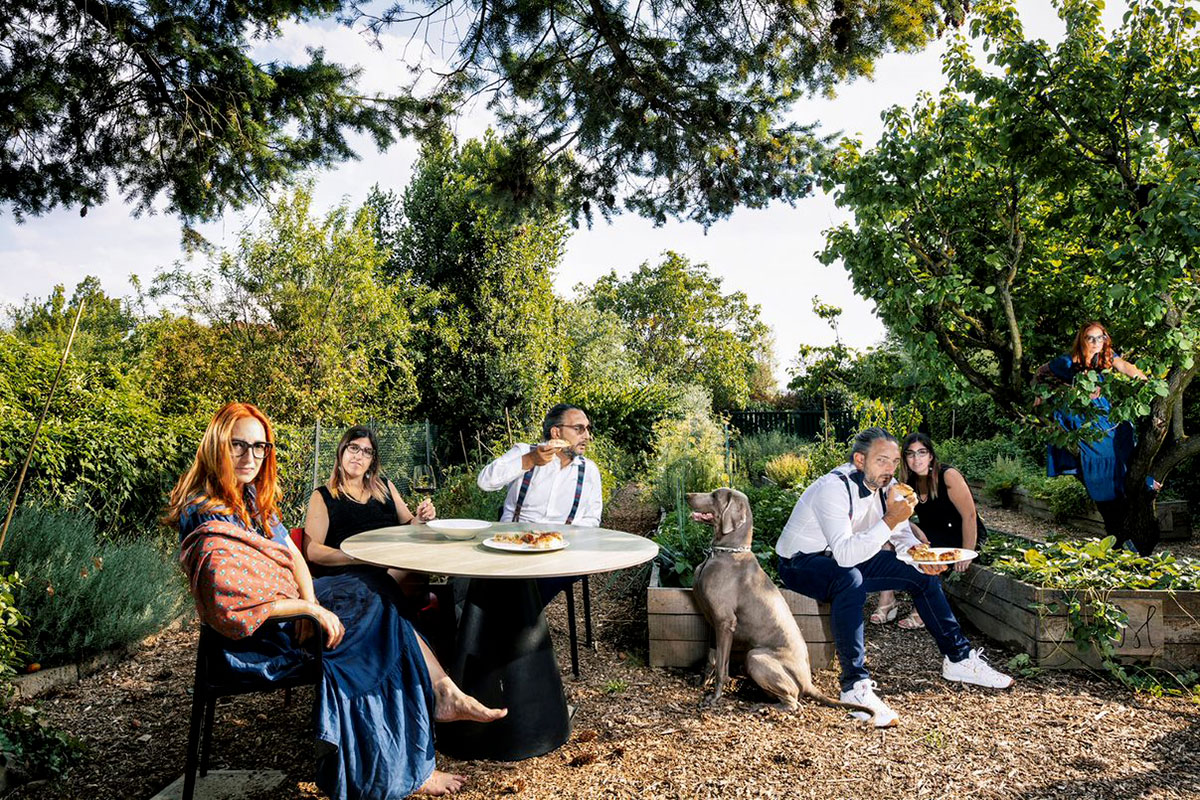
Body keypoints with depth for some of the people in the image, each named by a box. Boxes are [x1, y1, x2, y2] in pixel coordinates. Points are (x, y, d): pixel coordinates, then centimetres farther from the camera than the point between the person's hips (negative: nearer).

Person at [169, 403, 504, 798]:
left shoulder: (252, 497, 7)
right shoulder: (207, 518, -22)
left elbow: (293, 554, 5)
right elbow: (233, 608, -27)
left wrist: (309, 601, -14)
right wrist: (309, 608, -23)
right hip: (258, 637, -9)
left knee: (380, 589, -4)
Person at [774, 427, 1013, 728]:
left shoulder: (886, 485, -5)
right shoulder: (834, 488, -30)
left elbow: (902, 534, 7)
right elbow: (845, 554, -39)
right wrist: (890, 520, -40)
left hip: (847, 558, 8)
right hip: (800, 563, -8)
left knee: (921, 574, 3)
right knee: (851, 580, -39)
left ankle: (958, 658, 18)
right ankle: (855, 686, -34)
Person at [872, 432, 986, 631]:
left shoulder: (949, 476, -18)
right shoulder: (909, 482, 0)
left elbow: (969, 516, -19)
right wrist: (915, 530, -23)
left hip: (961, 536, -6)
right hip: (931, 536, 6)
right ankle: (887, 602, -19)